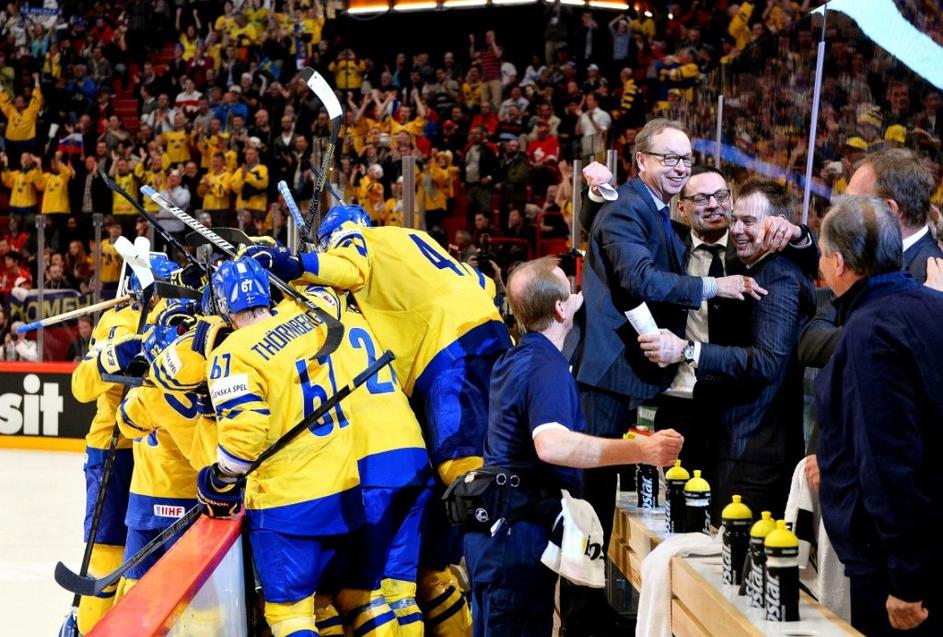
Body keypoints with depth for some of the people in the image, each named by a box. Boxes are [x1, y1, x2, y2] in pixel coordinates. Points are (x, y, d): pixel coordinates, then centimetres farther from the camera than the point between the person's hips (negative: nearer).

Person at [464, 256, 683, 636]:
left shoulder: (514, 358, 10)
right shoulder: (549, 369, -20)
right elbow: (550, 444, -39)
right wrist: (641, 450, -47)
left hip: (493, 523, 10)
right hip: (518, 533, -10)